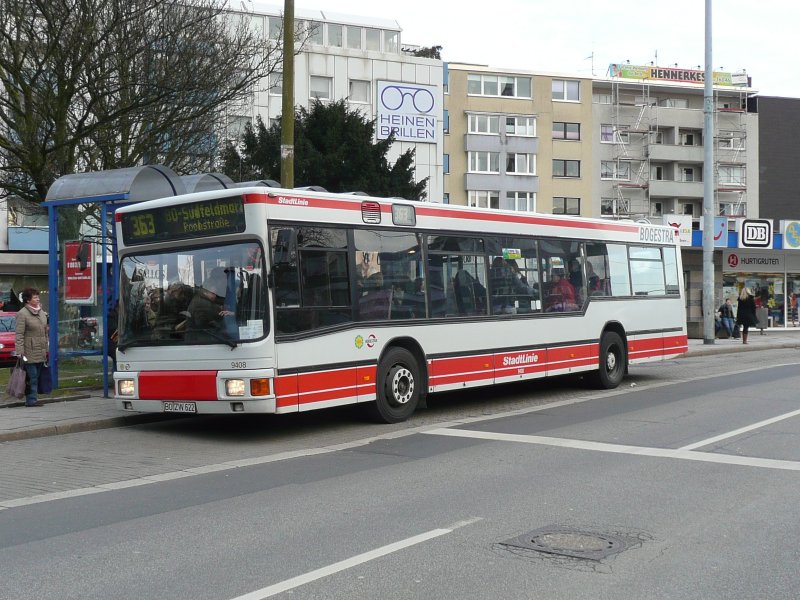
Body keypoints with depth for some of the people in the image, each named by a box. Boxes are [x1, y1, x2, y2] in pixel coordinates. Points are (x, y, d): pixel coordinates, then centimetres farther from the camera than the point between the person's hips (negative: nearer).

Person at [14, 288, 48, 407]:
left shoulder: (42, 312, 14)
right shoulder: (22, 314, -8)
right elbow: (19, 335, -11)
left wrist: (47, 349, 17)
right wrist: (20, 352, -16)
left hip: (41, 352, 7)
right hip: (30, 351, -7)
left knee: (37, 376, 8)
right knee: (32, 377, -6)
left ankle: (33, 399, 13)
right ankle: (31, 400, -2)